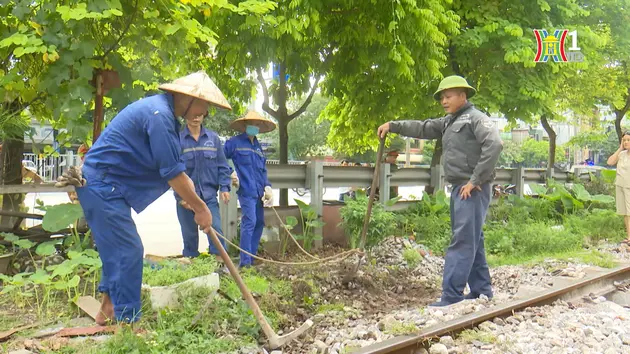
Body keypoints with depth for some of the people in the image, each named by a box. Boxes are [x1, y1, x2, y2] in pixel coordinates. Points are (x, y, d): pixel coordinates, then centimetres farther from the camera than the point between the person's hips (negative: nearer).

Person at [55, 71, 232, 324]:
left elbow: (175, 167, 18)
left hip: (107, 186, 11)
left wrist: (196, 202, 12)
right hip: (102, 186, -11)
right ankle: (126, 321, -1)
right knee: (128, 251, -8)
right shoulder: (159, 114, -21)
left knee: (117, 249, 17)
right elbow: (173, 173, -22)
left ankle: (108, 311, 28)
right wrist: (200, 208, -12)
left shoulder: (162, 111, 12)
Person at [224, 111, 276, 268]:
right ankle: (245, 261, -10)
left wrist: (267, 186, 10)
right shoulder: (235, 142, -1)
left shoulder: (257, 146, 19)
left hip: (258, 191, 8)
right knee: (249, 222, -14)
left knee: (259, 223, 10)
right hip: (246, 190, -7)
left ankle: (252, 256, 22)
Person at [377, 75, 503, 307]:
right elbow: (423, 128, 21)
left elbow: (494, 145, -21)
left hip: (472, 189, -9)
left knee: (462, 241, -11)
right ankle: (482, 290, 23)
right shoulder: (448, 122, 19)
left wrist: (476, 180, -20)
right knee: (472, 241, 14)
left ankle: (451, 296, -13)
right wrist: (393, 126, 10)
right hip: (460, 189, 9)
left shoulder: (475, 118, -8)